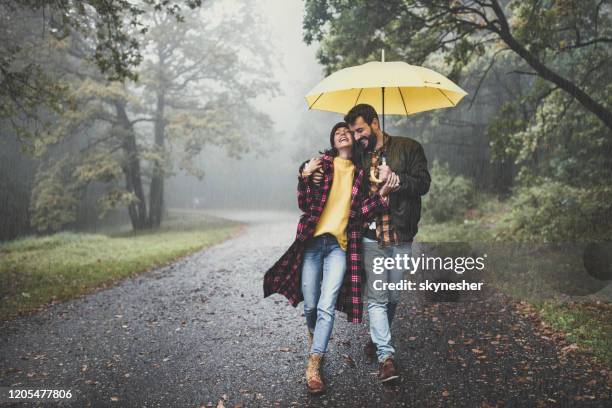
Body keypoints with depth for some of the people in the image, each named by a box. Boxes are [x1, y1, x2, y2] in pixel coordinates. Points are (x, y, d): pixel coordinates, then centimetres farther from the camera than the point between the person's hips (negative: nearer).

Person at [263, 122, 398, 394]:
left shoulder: (360, 172, 11)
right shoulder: (321, 163, 5)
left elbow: (360, 211, 4)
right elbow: (305, 205, -2)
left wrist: (382, 194, -9)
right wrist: (305, 177, -18)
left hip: (340, 245, 0)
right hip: (312, 241, 0)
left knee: (327, 307, -9)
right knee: (310, 306, 6)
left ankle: (313, 367, -3)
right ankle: (314, 337, 38)